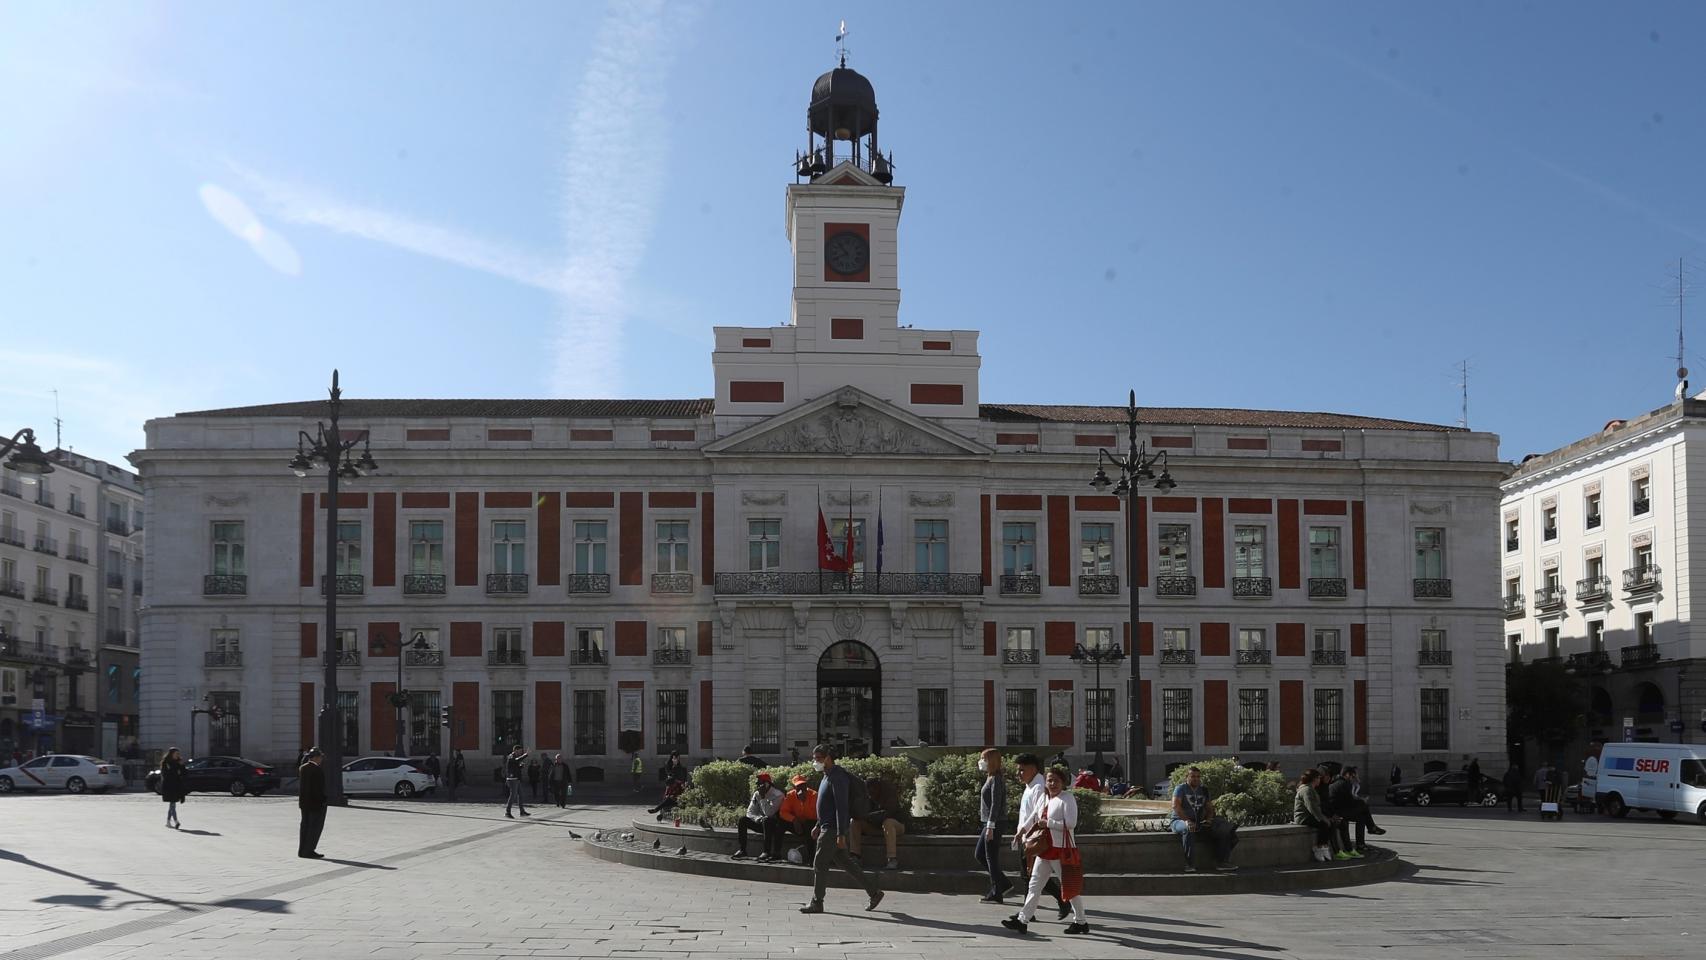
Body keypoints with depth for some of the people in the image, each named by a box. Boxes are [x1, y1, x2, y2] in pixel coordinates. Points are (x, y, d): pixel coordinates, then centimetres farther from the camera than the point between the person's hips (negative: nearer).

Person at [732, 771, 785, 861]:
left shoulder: (777, 795, -15)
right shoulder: (756, 794, 5)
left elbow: (769, 813, -24)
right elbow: (750, 812, 0)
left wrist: (763, 798, -24)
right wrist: (759, 819, -20)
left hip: (774, 824, -6)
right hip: (761, 823, 6)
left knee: (766, 820, -39)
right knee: (742, 820, -12)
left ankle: (767, 852, -39)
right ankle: (742, 850, -14)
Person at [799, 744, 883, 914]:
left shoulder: (838, 777, -17)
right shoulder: (827, 776, 15)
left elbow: (842, 807, -22)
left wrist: (841, 834, -25)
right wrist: (818, 825, 27)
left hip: (833, 829, -10)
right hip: (827, 828, 10)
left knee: (819, 864, -4)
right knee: (844, 862, 11)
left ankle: (816, 903, 5)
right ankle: (873, 892, 15)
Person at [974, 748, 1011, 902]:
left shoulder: (996, 780, -15)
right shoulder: (990, 778, 14)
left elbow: (996, 804, -20)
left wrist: (990, 827, -22)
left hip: (994, 824, -10)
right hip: (989, 823, 10)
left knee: (991, 858, -4)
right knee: (979, 854, 14)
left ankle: (996, 894, 3)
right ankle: (1003, 883, 18)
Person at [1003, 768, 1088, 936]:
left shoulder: (1067, 799, -11)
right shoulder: (1044, 799, 13)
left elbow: (1071, 824, -20)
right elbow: (1033, 817, 22)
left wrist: (1048, 823, -18)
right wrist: (1022, 829, 8)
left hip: (1061, 850, -8)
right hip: (1045, 850, 8)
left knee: (1069, 887, 1)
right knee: (1034, 886, 6)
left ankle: (1080, 923, 14)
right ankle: (1023, 920, 8)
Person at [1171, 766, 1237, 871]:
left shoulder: (1203, 790, 17)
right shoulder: (1181, 788, -1)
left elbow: (1209, 808, 16)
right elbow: (1176, 805, -16)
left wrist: (1209, 819, -7)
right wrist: (1186, 820, -28)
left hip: (1200, 823, 6)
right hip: (1180, 821, -6)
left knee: (1223, 829, -13)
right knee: (1188, 829, -41)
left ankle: (1224, 862, -9)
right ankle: (1190, 865, -41)